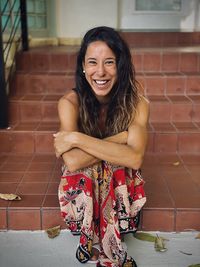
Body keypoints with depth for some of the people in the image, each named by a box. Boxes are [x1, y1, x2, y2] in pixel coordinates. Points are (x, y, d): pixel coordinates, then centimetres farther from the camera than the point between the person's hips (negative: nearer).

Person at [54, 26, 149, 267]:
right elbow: (72, 161, -32)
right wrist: (121, 138, -30)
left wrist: (76, 138, -35)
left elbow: (135, 158, -34)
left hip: (120, 183, 0)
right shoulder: (70, 102, -19)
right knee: (82, 179, -35)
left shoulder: (136, 103, -18)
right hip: (82, 184, 0)